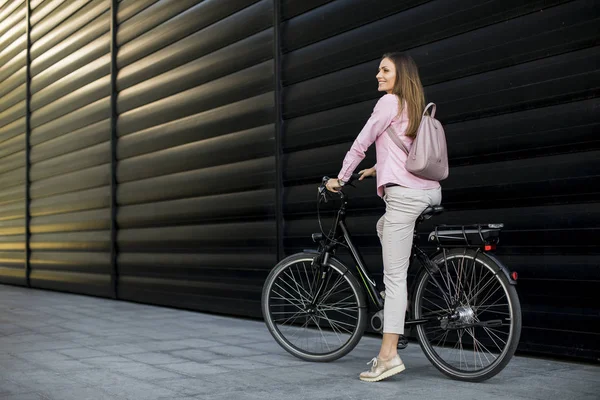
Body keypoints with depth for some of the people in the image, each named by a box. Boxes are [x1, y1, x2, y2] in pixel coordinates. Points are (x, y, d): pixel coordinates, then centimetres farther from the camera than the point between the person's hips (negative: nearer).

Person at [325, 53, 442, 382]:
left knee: (393, 275, -10)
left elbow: (360, 144, 0)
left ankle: (389, 355, -11)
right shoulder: (415, 108, 22)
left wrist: (340, 178, 11)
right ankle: (401, 299, 25)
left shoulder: (389, 101, -2)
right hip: (431, 191, 9)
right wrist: (377, 169, 42)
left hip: (405, 193, -9)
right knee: (384, 226, 34)